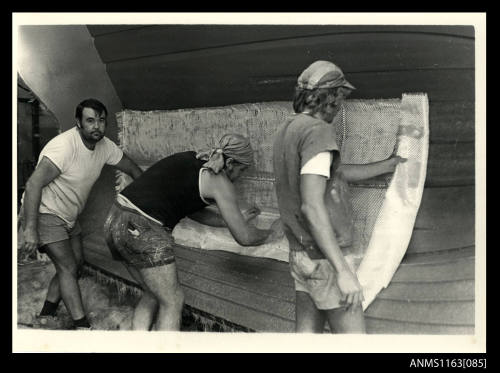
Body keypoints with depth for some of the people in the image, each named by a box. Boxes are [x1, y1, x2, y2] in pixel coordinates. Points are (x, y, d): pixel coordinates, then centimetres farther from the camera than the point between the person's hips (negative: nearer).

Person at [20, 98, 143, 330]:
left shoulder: (105, 146, -5)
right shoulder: (64, 146, -29)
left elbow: (131, 167, 11)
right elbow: (33, 184, -30)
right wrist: (30, 229, -31)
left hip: (69, 216, 8)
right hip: (44, 213, -8)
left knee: (76, 264, 11)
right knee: (67, 268, -11)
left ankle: (47, 314, 25)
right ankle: (83, 327, -7)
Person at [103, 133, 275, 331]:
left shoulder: (188, 159, 17)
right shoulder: (219, 181, -4)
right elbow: (244, 237, -2)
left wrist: (229, 219, 29)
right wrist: (270, 233, 17)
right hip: (142, 231, -8)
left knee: (152, 295, 23)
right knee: (172, 301, 7)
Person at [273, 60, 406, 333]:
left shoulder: (286, 132, 11)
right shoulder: (317, 131, -20)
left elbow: (341, 173, 19)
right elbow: (312, 206, -29)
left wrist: (391, 164, 29)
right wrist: (343, 271, -29)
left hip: (302, 252, 9)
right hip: (323, 258, -9)